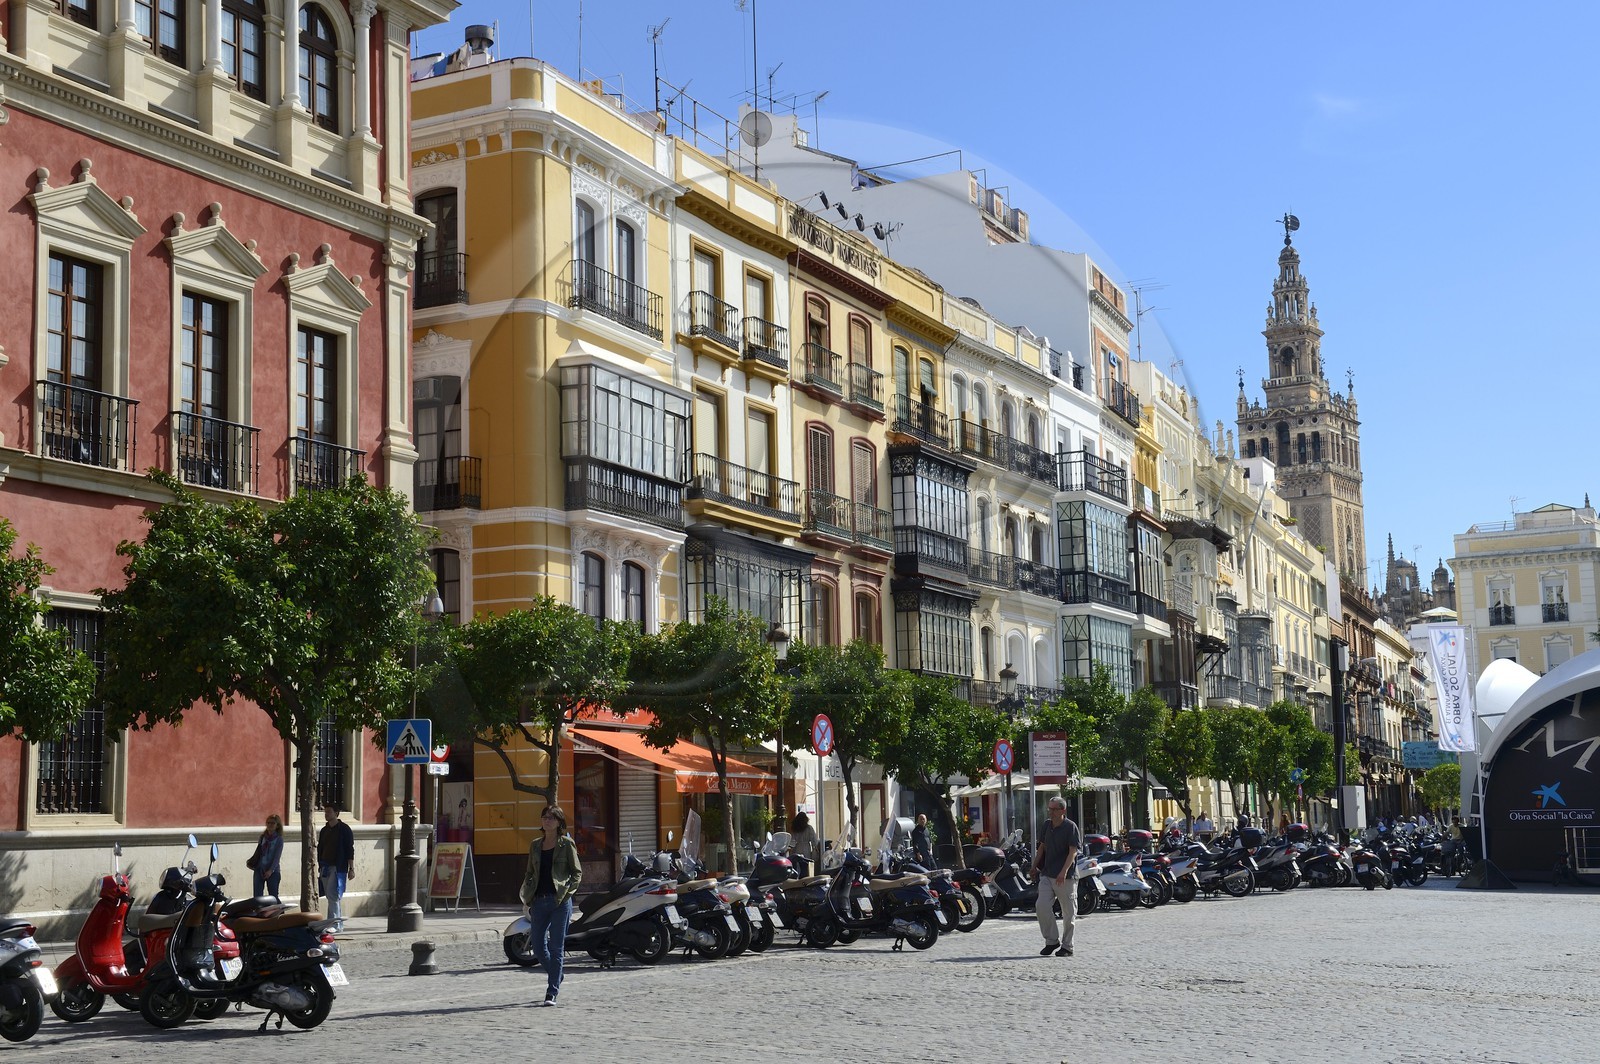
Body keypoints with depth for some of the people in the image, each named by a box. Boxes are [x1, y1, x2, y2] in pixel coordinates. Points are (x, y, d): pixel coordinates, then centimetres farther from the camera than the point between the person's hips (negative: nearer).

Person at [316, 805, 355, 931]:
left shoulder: (344, 829, -4)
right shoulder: (324, 830, 15)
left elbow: (350, 850, -7)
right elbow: (320, 849, 19)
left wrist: (351, 868, -11)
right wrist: (320, 867, 15)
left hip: (338, 868, -7)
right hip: (325, 867, 7)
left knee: (333, 895, -14)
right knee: (332, 897, 8)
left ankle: (334, 924, -15)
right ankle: (339, 924, 13)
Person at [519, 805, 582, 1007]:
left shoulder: (567, 844, 1)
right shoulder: (535, 845, 14)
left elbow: (577, 872, 1)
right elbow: (529, 874, 18)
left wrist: (566, 892, -11)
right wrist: (527, 896, 5)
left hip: (560, 901, -5)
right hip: (539, 901, 5)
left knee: (556, 947, -3)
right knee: (537, 946, 4)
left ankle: (552, 993, 1)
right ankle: (555, 975, 32)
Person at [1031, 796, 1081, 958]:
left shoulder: (1070, 827, -8)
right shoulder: (1047, 825, 12)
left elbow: (1073, 851, -16)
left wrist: (1064, 871, -26)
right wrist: (1034, 866, 22)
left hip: (1066, 877, -6)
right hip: (1047, 875, 6)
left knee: (1069, 912, 2)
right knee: (1041, 906, -7)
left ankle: (1066, 946, 13)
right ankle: (1051, 940, 6)